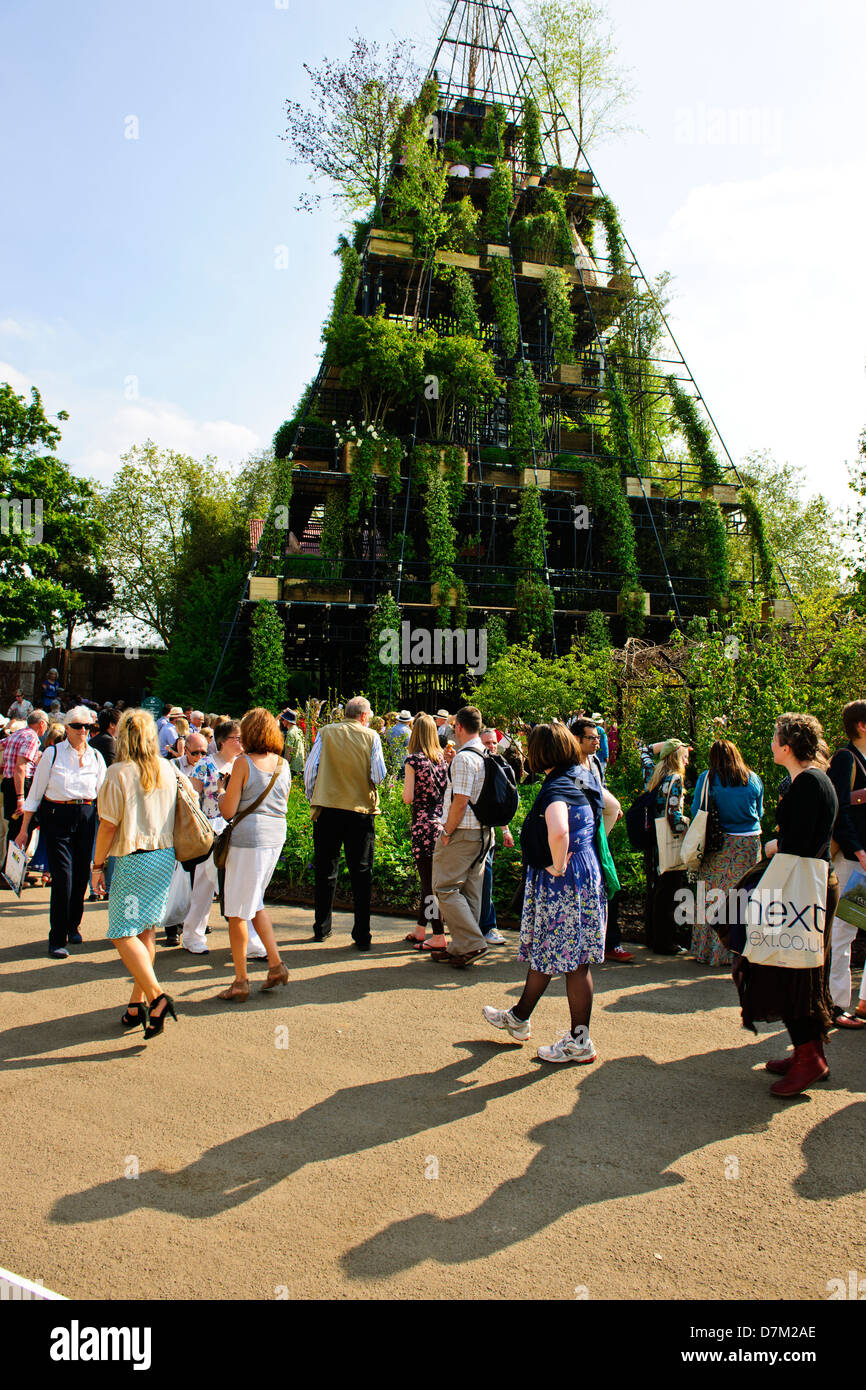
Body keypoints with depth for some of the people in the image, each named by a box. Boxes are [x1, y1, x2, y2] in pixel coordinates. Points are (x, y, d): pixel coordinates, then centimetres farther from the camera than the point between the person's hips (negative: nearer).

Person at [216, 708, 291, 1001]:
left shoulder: (244, 762, -10)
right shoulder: (283, 765, 8)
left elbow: (228, 810, -10)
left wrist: (222, 796, 10)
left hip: (248, 839, -7)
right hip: (276, 837, 7)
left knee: (237, 912, 5)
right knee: (255, 903, 23)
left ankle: (241, 982, 11)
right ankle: (276, 963, 17)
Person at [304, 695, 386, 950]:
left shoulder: (325, 732, 1)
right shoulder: (371, 737, -1)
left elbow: (309, 770, 1)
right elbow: (379, 776, -5)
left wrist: (311, 797, 16)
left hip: (327, 807, 1)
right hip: (361, 810, -1)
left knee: (325, 870, 13)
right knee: (361, 873, 6)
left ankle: (322, 928, 22)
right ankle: (362, 936, 7)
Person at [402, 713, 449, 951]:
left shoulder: (413, 759, -10)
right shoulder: (443, 759, 7)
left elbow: (408, 798, -12)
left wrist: (406, 790, 8)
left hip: (424, 824, -6)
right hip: (442, 822, 6)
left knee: (429, 881, -1)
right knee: (428, 879, 16)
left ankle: (439, 937, 0)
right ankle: (420, 930, 26)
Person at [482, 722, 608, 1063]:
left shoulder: (555, 789, -21)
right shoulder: (580, 782, 7)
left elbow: (558, 832, -41)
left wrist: (558, 866, -24)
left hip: (563, 882, -10)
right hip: (585, 874, 10)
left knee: (572, 960, 2)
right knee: (542, 950, 21)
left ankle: (580, 1042, 14)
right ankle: (519, 1018, 38)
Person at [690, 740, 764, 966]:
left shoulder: (707, 778, -3)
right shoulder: (753, 779, 6)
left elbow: (696, 812, -1)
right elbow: (759, 812, 16)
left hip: (720, 844, -2)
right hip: (750, 844, 3)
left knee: (714, 897, 3)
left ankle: (711, 951, 6)